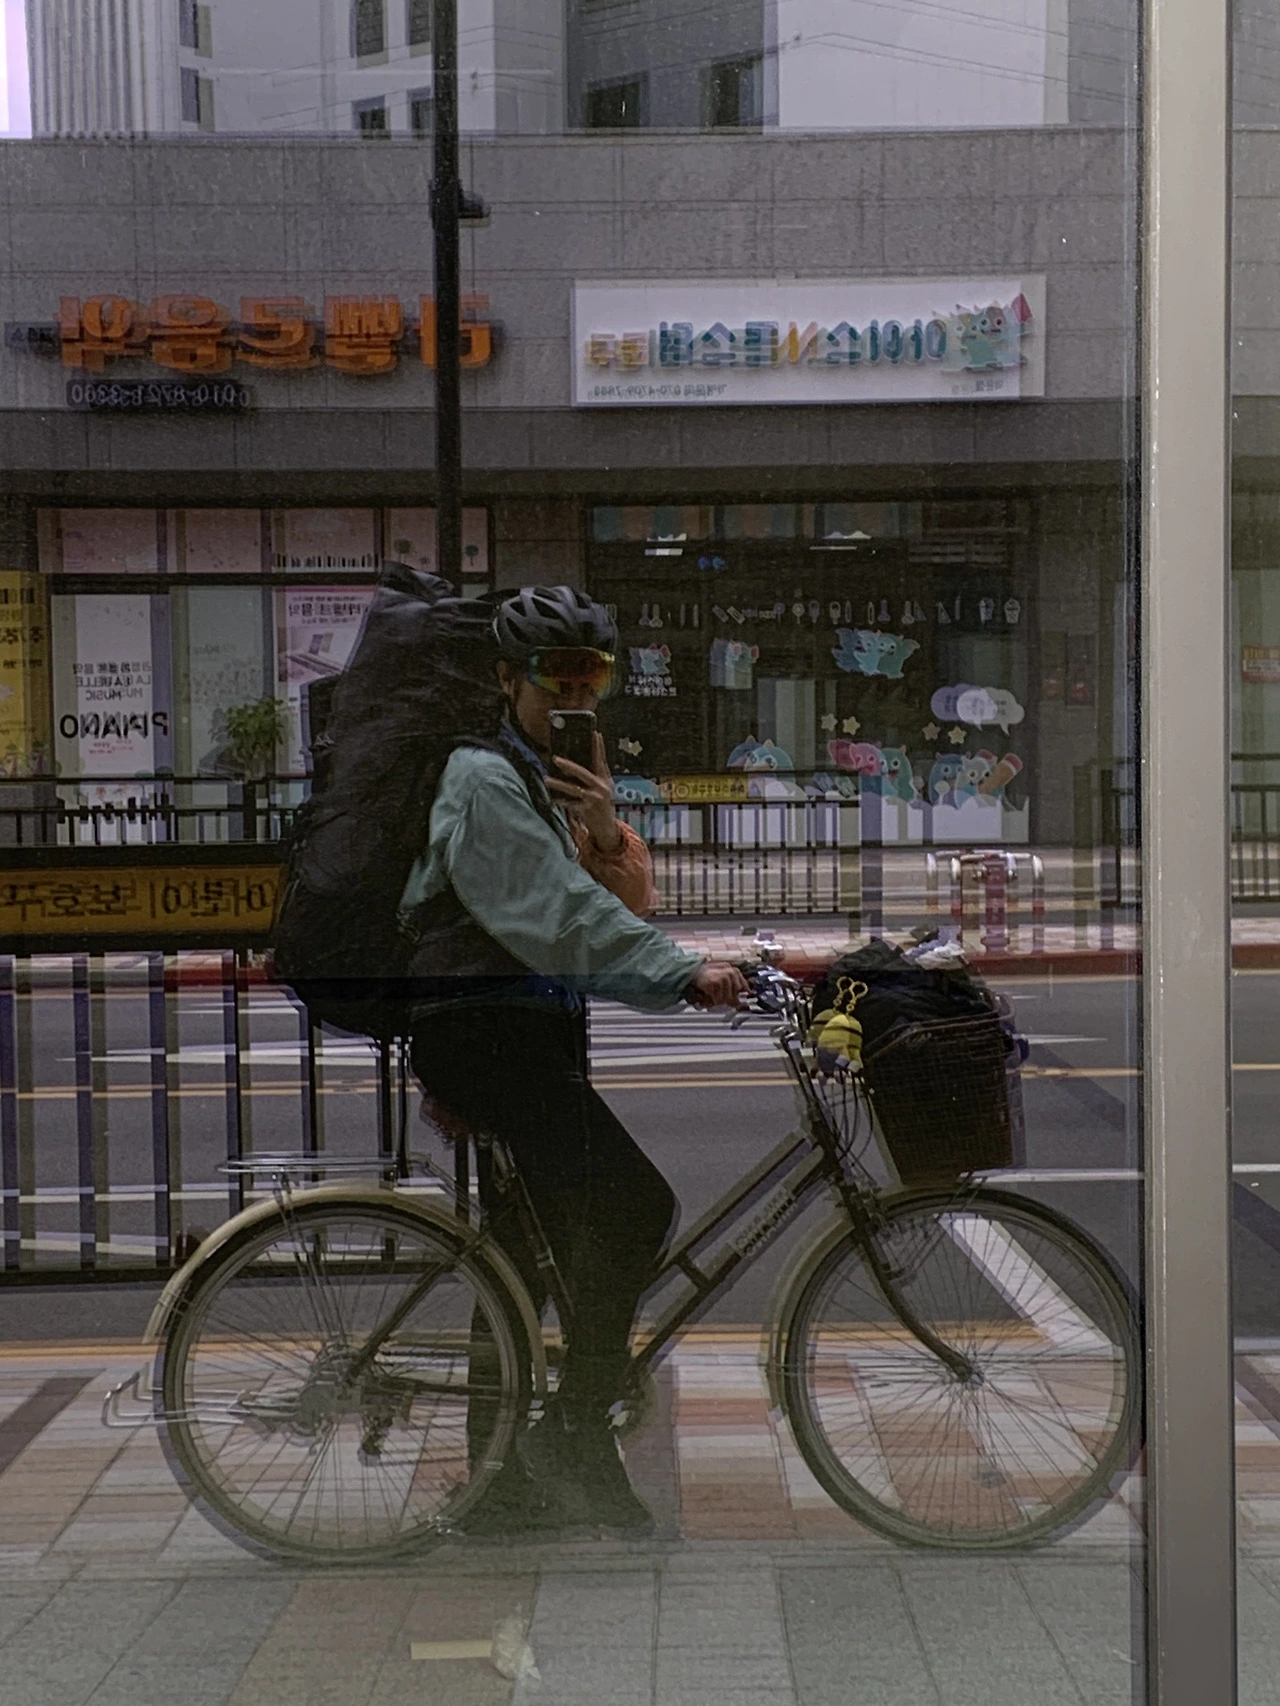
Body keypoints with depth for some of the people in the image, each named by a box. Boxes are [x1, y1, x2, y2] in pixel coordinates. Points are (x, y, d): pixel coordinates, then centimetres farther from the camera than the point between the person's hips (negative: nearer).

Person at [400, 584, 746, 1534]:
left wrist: (609, 833, -11)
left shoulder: (566, 786, 19)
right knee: (634, 1205, -20)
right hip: (478, 1027, -9)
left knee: (531, 1251, 12)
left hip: (540, 1035, 9)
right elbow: (560, 913, -26)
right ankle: (579, 1432, -10)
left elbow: (629, 907, 9)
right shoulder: (484, 781, -10)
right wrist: (684, 973, -36)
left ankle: (506, 1487, 21)